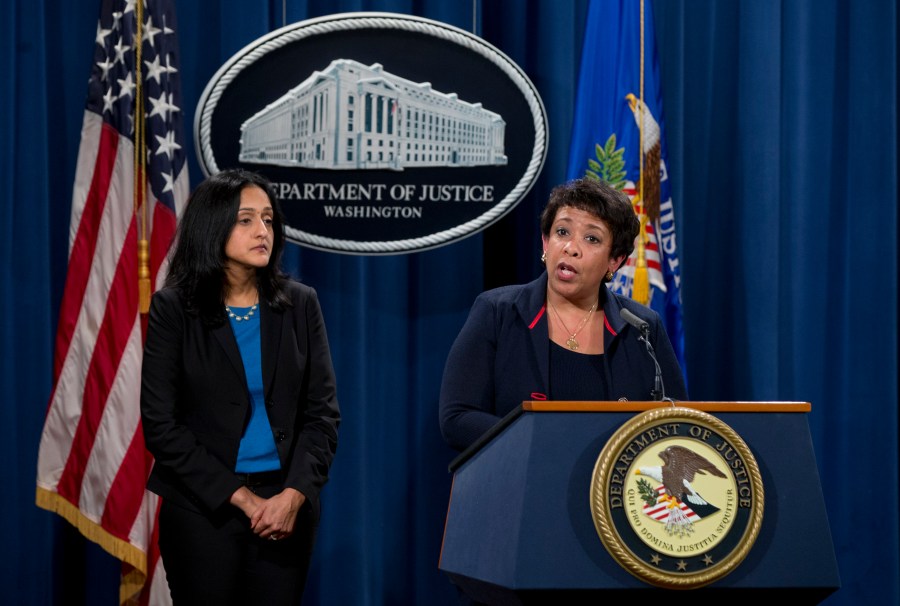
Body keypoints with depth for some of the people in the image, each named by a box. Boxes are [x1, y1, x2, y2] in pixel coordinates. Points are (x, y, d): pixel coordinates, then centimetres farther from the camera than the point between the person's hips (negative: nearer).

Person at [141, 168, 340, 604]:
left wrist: (295, 494, -12)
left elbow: (322, 411, 3)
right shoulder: (174, 308, -4)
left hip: (287, 504, 2)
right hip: (203, 508, -2)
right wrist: (240, 498, -12)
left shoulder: (300, 304, 3)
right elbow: (161, 424, -8)